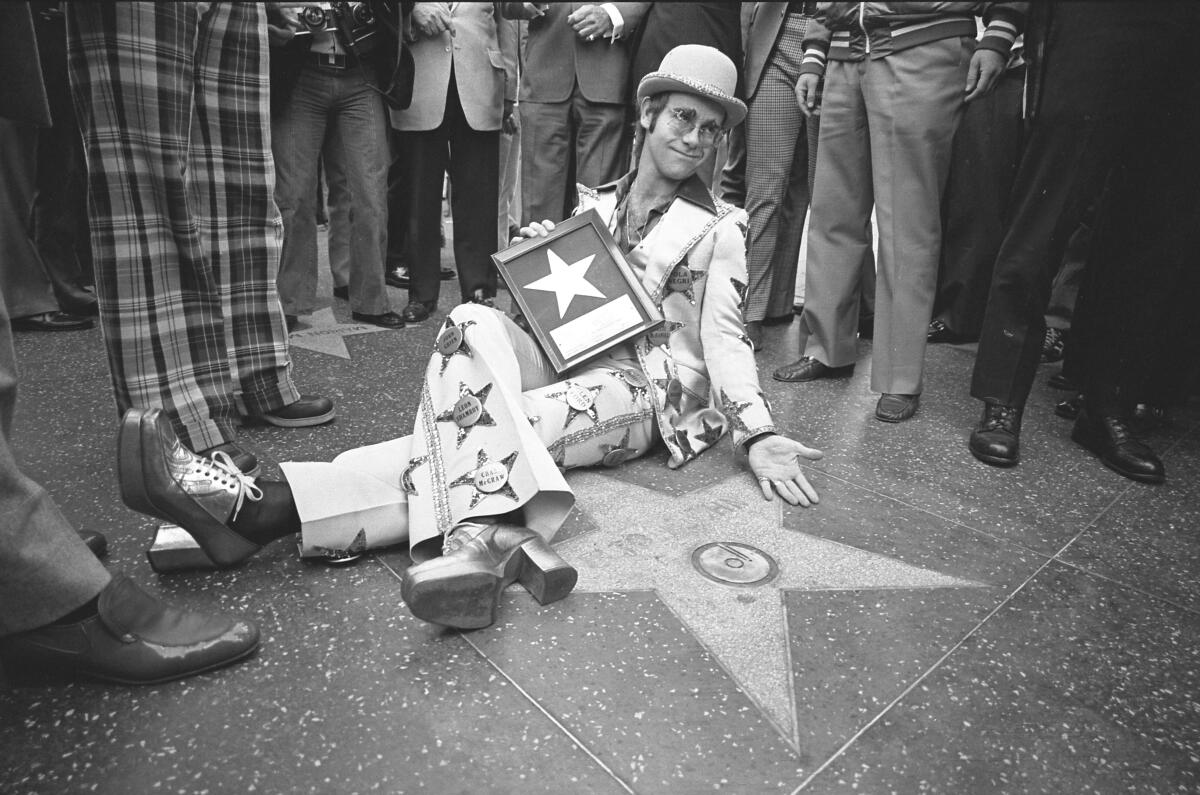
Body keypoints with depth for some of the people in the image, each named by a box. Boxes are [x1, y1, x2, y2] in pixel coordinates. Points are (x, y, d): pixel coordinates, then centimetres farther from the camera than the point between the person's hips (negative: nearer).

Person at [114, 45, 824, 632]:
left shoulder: (721, 227, 6)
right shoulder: (596, 201, 19)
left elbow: (725, 338, -1)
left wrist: (758, 434, -14)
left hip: (644, 390, -4)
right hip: (567, 363, 5)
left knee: (467, 428, -29)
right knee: (473, 324, -28)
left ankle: (259, 508, -39)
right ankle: (498, 531, -48)